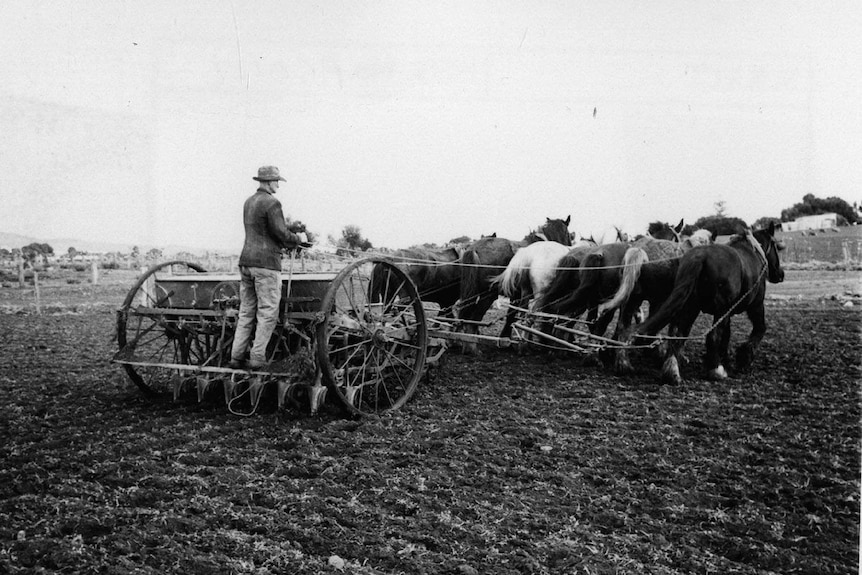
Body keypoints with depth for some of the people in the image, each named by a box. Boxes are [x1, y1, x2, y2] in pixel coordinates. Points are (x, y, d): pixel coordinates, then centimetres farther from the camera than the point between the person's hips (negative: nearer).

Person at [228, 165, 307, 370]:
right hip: (266, 263, -8)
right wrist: (299, 238, 5)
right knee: (267, 313, -2)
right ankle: (257, 358, -3)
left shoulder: (249, 202, 17)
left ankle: (236, 357, 11)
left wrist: (292, 242, 21)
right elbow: (282, 234, -14)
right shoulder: (272, 203, -10)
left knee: (246, 312, 11)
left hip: (246, 261, 8)